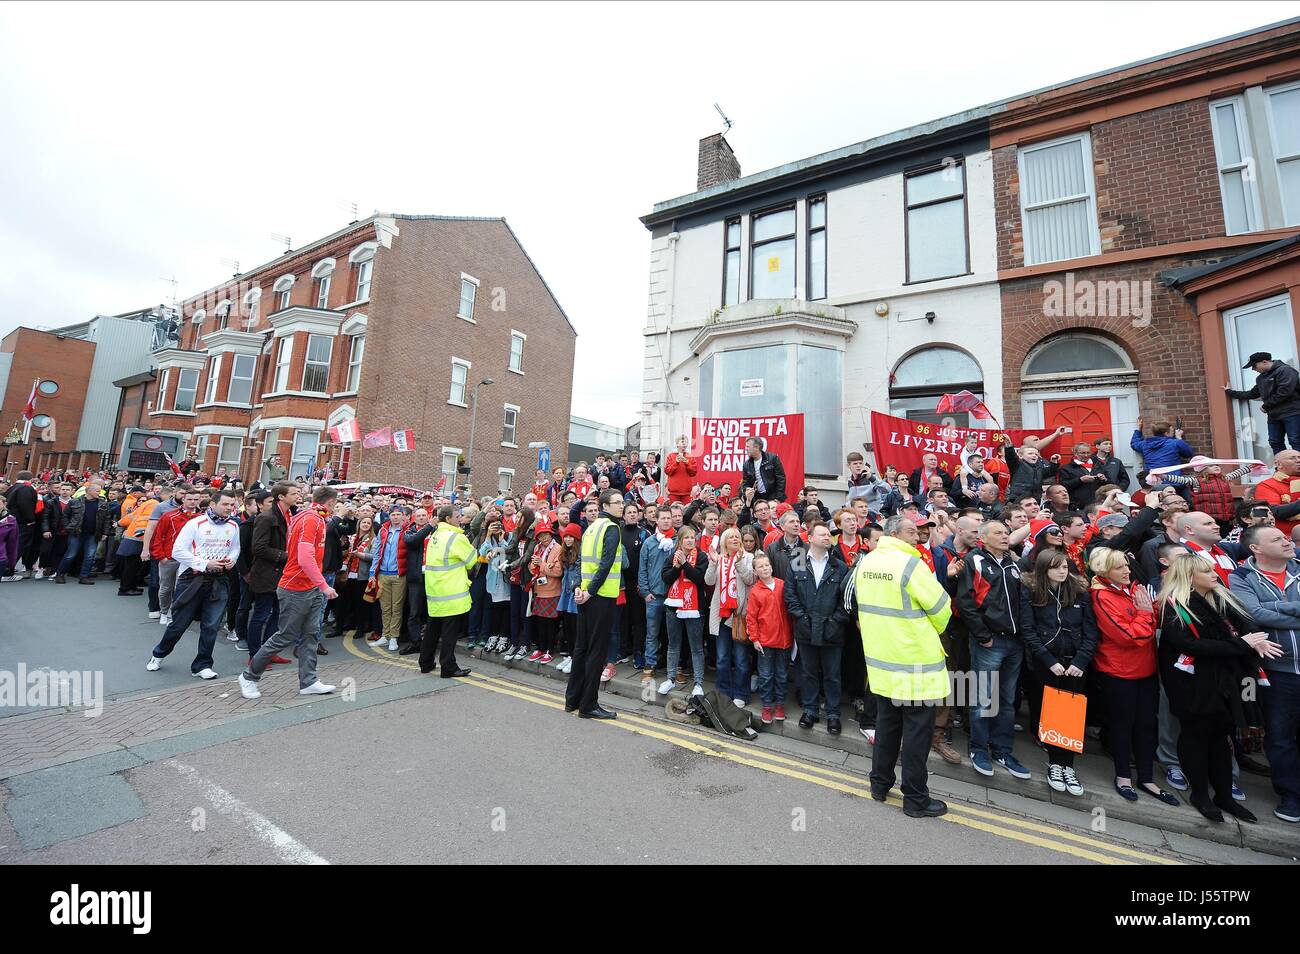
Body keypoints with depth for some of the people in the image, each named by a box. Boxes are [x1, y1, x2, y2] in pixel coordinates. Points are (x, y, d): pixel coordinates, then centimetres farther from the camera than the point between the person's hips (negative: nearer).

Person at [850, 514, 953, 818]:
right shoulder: (911, 564, -19)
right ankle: (915, 799, 20)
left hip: (880, 657, 7)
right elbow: (941, 608, -11)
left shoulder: (866, 561, 1)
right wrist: (933, 631, 9)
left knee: (887, 722, 20)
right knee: (917, 728, 8)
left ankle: (880, 783, 32)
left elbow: (854, 600, 11)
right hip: (914, 660, -7)